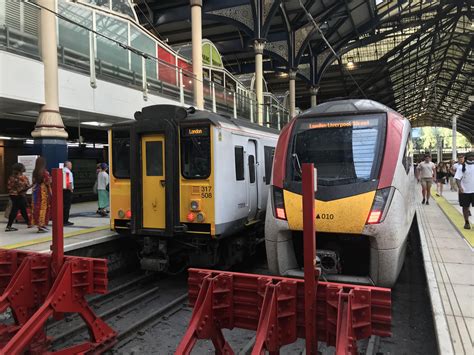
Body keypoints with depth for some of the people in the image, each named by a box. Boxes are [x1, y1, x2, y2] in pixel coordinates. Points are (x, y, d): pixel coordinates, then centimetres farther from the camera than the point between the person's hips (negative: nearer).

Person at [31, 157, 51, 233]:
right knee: (43, 207, 0)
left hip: (35, 191, 6)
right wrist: (50, 179, 4)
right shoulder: (45, 172, -14)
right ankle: (42, 225, 0)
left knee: (37, 207, 10)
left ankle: (39, 224, 18)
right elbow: (48, 182, -15)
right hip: (43, 192, -6)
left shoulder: (34, 172, 5)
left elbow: (34, 182, 10)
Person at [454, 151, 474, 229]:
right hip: (465, 191, -2)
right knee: (465, 207, 7)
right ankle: (466, 222, 19)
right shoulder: (462, 167, -5)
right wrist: (459, 187, -26)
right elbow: (457, 178, -11)